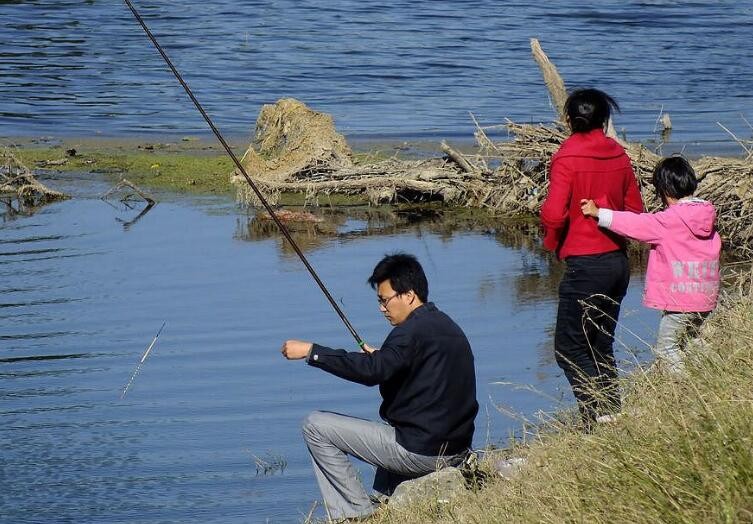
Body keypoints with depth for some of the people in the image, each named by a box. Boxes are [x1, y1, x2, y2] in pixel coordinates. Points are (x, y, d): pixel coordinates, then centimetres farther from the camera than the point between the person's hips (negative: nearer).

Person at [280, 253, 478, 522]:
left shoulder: (415, 330, -17)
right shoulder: (447, 326, 13)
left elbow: (372, 370, -29)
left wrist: (311, 351, -26)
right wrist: (381, 359, 17)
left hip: (421, 451, -10)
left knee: (316, 426, -3)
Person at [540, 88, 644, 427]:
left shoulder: (567, 158, -13)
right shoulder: (618, 156, 6)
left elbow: (554, 214, -20)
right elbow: (635, 210, 12)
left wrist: (553, 243, -1)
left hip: (585, 264, -7)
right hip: (619, 261, 7)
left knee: (569, 348, -2)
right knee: (601, 347, 16)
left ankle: (600, 415, -16)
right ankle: (613, 415, 14)